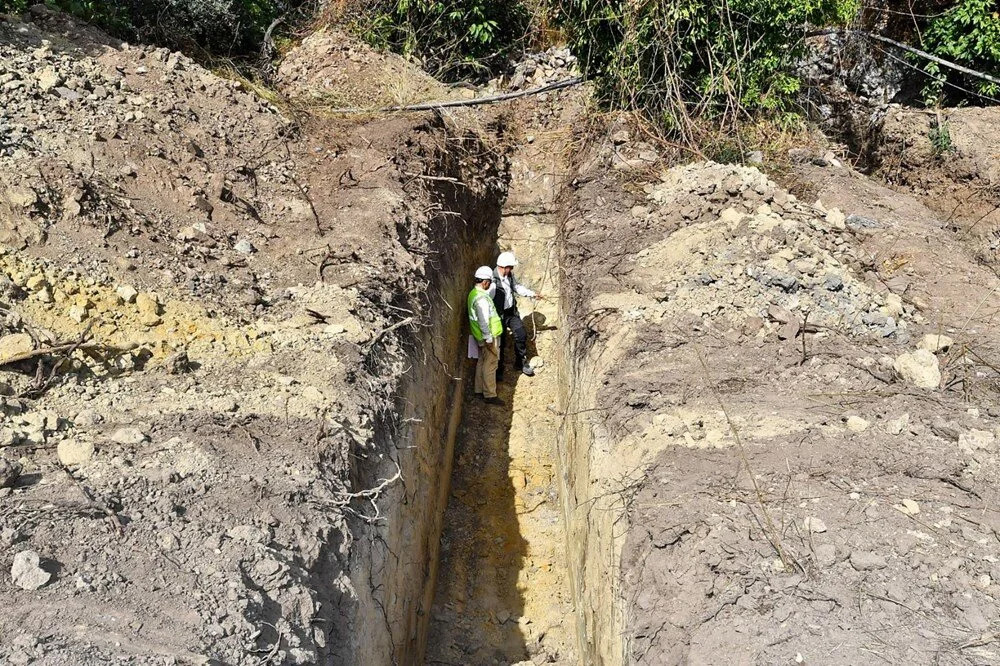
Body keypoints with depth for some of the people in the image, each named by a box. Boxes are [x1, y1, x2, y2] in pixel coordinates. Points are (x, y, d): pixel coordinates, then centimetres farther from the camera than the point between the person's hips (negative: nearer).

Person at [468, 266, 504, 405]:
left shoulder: (473, 293, 7)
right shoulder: (481, 298, -26)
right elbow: (483, 321, -26)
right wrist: (488, 339, -21)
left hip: (479, 336, 10)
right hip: (488, 336, -10)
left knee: (482, 362, 19)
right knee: (490, 365, -2)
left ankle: (480, 389, 30)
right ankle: (490, 395, 3)